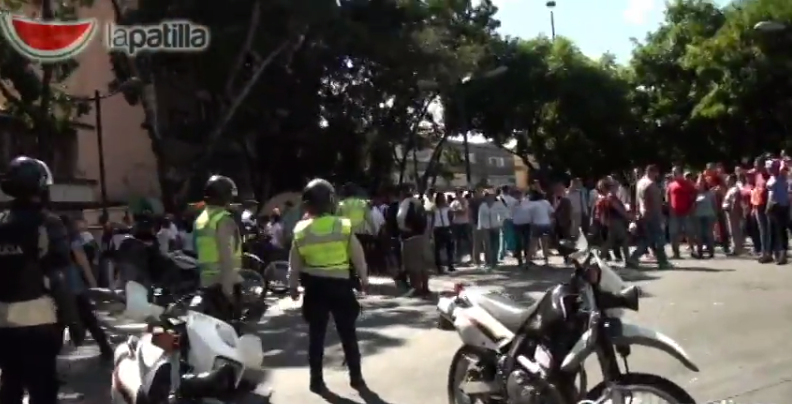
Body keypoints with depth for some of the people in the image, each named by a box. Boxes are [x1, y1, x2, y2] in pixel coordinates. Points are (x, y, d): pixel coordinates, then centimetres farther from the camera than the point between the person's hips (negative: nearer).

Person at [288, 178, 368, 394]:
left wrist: (293, 286, 14)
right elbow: (358, 256, -2)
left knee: (316, 334, 10)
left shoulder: (301, 230, -4)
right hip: (341, 285, -1)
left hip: (314, 286, 1)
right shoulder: (344, 226, -8)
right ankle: (356, 377, 18)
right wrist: (363, 278, 11)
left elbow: (294, 263, 2)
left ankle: (317, 379, 13)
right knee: (348, 332, 10)